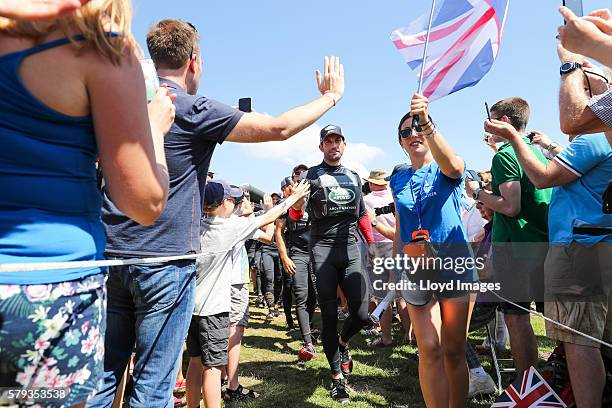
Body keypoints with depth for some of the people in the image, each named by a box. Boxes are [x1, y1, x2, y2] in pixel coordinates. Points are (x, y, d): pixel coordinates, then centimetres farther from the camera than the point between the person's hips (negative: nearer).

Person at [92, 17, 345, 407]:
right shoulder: (194, 111, -11)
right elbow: (279, 127, -12)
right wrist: (330, 96, 3)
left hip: (112, 255, 7)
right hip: (165, 260, -6)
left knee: (104, 374, 17)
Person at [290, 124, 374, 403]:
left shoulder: (354, 177, 19)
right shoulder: (311, 175, 6)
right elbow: (296, 216, -4)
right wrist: (296, 201, -25)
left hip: (350, 249, 3)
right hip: (322, 249, -3)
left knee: (362, 314, -3)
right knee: (329, 316, 2)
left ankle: (343, 342, 31)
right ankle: (337, 377, 17)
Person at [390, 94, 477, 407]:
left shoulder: (447, 170, 0)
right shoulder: (398, 179, 11)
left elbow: (452, 164, -27)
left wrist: (427, 123, -40)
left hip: (455, 264, -2)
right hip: (416, 271, 2)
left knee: (454, 351, 5)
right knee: (429, 349, -5)